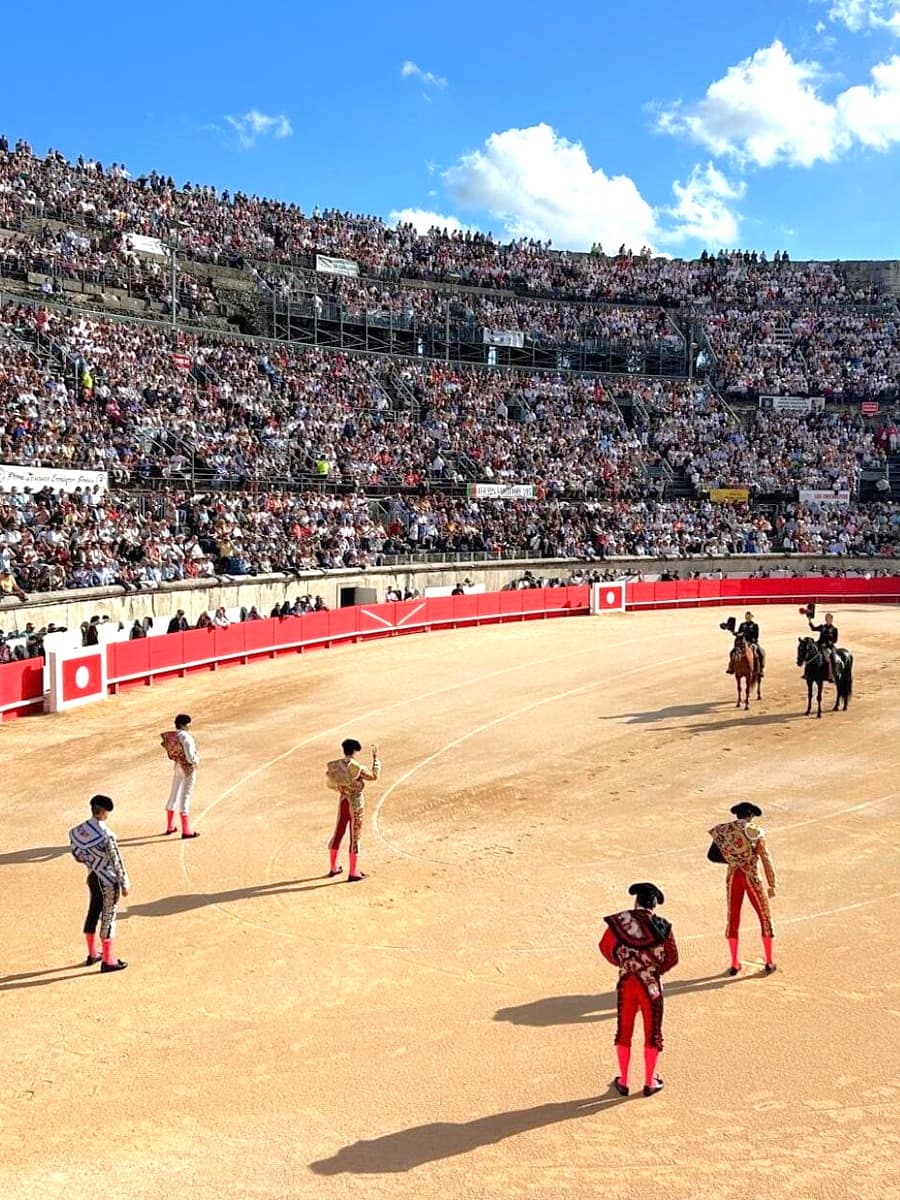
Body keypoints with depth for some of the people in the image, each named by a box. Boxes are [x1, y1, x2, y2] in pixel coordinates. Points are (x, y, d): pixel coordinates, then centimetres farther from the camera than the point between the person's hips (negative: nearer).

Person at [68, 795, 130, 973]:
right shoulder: (107, 835, -27)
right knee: (108, 918, 6)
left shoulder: (78, 831, -7)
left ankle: (92, 955, 37)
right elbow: (117, 861, -20)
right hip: (108, 881, -7)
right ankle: (107, 961, 18)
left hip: (93, 877, 7)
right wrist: (124, 884, -10)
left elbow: (78, 856, 4)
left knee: (93, 913, 21)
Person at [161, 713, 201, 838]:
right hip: (188, 768, -7)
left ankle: (170, 827, 32)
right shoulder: (186, 737, -24)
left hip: (177, 766, 7)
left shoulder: (171, 735, -2)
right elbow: (191, 757, -25)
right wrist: (197, 759, -5)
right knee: (185, 797, -2)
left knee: (174, 794, 18)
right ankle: (186, 831, 3)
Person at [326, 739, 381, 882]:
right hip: (356, 804, -5)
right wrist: (375, 758, 2)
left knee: (337, 834, 19)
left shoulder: (335, 765, -6)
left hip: (342, 802, 5)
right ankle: (353, 873, 11)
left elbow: (330, 783, 5)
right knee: (355, 838, 4)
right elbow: (374, 776, -6)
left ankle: (333, 868, 30)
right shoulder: (358, 768, -21)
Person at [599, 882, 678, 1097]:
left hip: (626, 983, 2)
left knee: (623, 1032, 15)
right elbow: (672, 957, -3)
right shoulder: (661, 926, -12)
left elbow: (605, 947, 3)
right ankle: (650, 1082, 23)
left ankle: (623, 1082, 24)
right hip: (651, 985, -2)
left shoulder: (619, 921, -8)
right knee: (652, 1033, 14)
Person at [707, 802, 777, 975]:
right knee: (765, 917, 14)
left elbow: (712, 855, 1)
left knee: (733, 918, 13)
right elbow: (765, 860, -7)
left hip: (733, 877, 3)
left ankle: (734, 964, 18)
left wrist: (732, 860, 10)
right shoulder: (756, 832, -9)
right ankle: (769, 961, 21)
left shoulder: (723, 830, 1)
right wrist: (771, 885, 0)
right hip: (752, 877, -3)